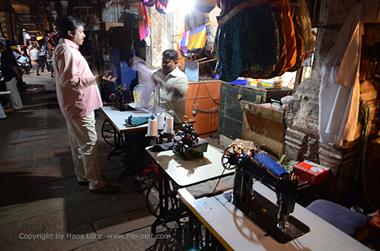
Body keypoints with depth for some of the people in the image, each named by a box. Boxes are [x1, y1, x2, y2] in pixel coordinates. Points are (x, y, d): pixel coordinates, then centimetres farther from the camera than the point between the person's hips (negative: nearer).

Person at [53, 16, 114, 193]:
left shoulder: (65, 49, 16)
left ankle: (82, 176, 29)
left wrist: (93, 78, 26)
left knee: (77, 143, 16)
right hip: (79, 105, -11)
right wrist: (97, 78, -25)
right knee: (89, 144, -6)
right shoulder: (67, 51, -18)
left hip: (75, 105, 11)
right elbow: (70, 81, -25)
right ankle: (96, 183, 3)